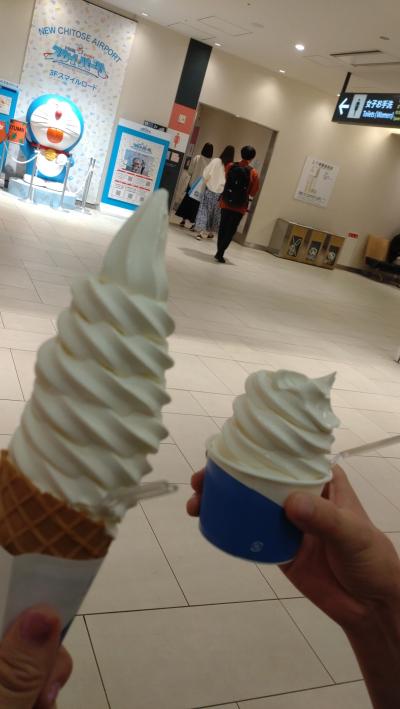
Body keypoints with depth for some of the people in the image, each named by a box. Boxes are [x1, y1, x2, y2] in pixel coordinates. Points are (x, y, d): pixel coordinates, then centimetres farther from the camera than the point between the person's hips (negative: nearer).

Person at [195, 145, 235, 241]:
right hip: (221, 192, 1)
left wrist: (207, 181, 12)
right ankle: (211, 232, 22)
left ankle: (202, 231, -8)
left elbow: (206, 174, -6)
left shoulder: (216, 161, -8)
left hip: (210, 189, -1)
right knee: (216, 212, 14)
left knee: (205, 210, 2)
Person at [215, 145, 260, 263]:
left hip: (226, 203, 3)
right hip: (240, 207, -2)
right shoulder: (253, 173, -10)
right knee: (231, 231, 5)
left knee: (222, 228, 15)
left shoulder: (230, 166, -3)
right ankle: (220, 253, -1)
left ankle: (219, 252, 20)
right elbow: (253, 193, -6)